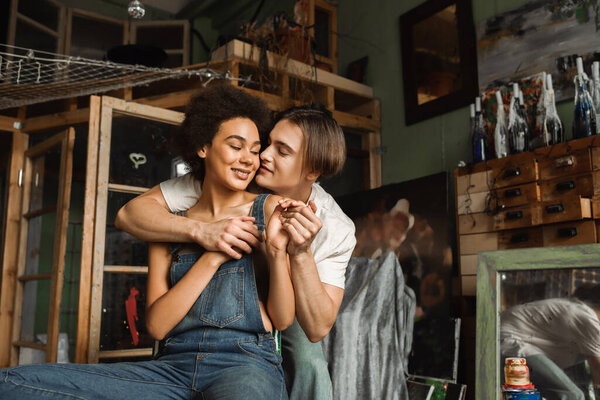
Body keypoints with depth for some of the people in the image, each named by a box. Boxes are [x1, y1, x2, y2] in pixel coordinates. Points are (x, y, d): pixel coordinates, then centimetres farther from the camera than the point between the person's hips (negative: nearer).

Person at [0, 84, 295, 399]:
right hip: (175, 368, 3)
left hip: (248, 364, -3)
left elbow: (282, 320, 2)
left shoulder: (269, 209, 6)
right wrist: (213, 255, -7)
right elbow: (156, 325, 1)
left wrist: (276, 251, -15)